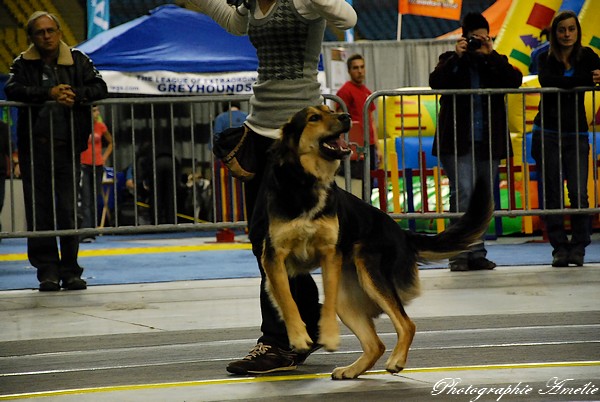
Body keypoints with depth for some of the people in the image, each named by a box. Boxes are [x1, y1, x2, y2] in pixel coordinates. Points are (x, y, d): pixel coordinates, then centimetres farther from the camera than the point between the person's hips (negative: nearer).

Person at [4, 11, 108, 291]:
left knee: (68, 211, 1)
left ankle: (70, 271, 8)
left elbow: (100, 88, 1)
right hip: (34, 148, 0)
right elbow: (12, 90, -13)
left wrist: (76, 95, -17)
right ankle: (47, 271, 6)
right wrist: (49, 93, -23)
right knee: (39, 212, 0)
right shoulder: (23, 64, 3)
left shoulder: (78, 61, 7)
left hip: (67, 147, 1)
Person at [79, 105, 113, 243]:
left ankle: (92, 233, 15)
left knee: (94, 201, 9)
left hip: (98, 166, 4)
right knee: (85, 201, -12)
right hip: (83, 165, -4)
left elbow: (111, 142, 20)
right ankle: (85, 233, -18)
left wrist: (104, 157, 9)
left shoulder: (101, 126, 5)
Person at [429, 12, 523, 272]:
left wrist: (491, 55, -9)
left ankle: (477, 253, 11)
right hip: (458, 142, -3)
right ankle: (460, 253, -13)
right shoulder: (452, 60, 9)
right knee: (462, 194, -13)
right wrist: (457, 56, -14)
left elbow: (515, 80, -5)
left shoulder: (496, 62, 13)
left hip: (489, 143, 3)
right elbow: (436, 82, -9)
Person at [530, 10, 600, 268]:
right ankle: (560, 248, 4)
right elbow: (547, 81, -20)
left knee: (578, 193, -9)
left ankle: (578, 247, 0)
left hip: (576, 135, 1)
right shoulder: (546, 59, 1)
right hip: (547, 134, -1)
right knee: (551, 194, -2)